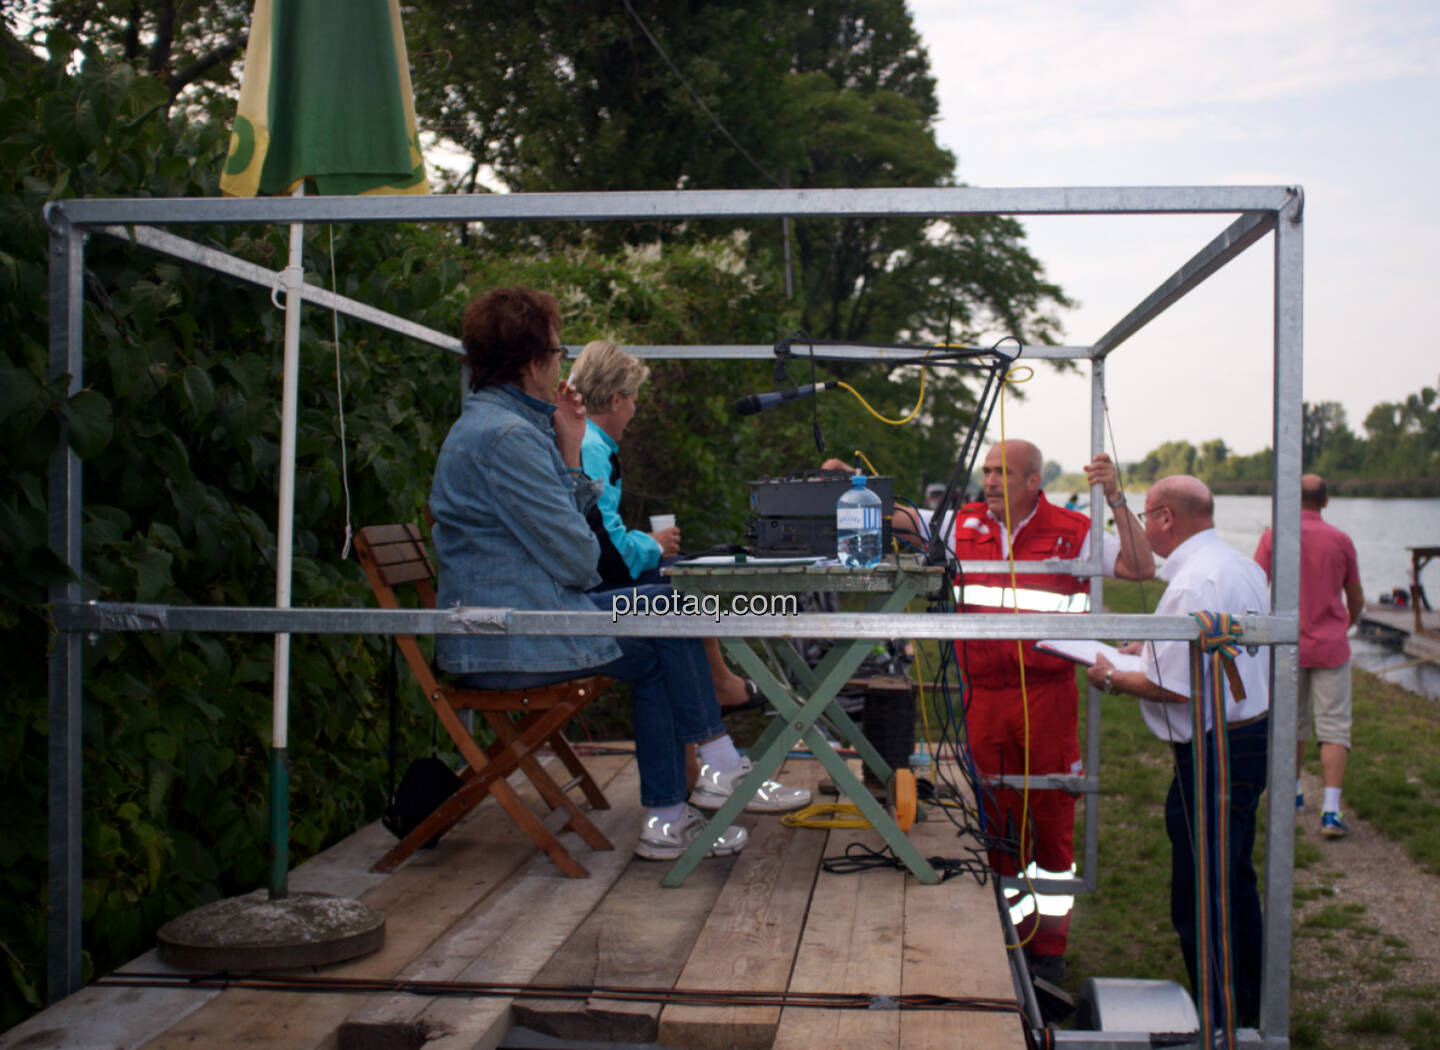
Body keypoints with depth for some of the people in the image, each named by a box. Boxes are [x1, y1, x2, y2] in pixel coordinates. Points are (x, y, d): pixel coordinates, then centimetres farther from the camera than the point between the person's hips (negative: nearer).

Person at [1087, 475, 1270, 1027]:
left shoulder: (1192, 584, -22)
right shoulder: (1244, 567, 9)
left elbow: (1175, 688, -24)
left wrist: (1112, 678, -8)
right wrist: (1153, 648, 19)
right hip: (1254, 733, 11)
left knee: (1197, 903, -1)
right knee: (1235, 884, 23)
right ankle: (1249, 1011, 37)